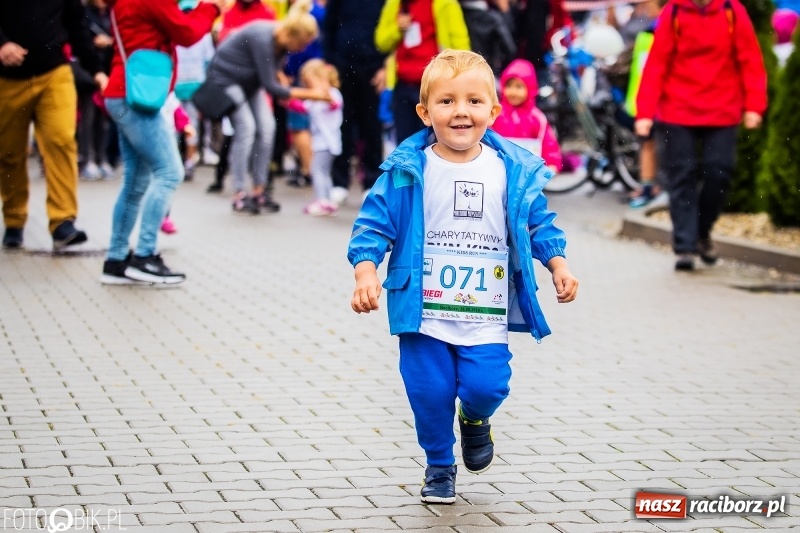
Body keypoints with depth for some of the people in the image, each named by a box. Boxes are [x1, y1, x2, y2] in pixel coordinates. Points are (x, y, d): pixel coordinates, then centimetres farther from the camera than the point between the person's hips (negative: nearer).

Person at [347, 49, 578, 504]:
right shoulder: (407, 171, -7)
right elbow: (374, 224, -6)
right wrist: (366, 273, -19)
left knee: (486, 386, -9)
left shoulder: (515, 171, 0)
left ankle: (476, 421, 28)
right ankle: (439, 466, 28)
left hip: (486, 313, 1)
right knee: (430, 391, 2)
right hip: (423, 311, -1)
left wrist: (558, 265, 0)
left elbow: (539, 224, 11)